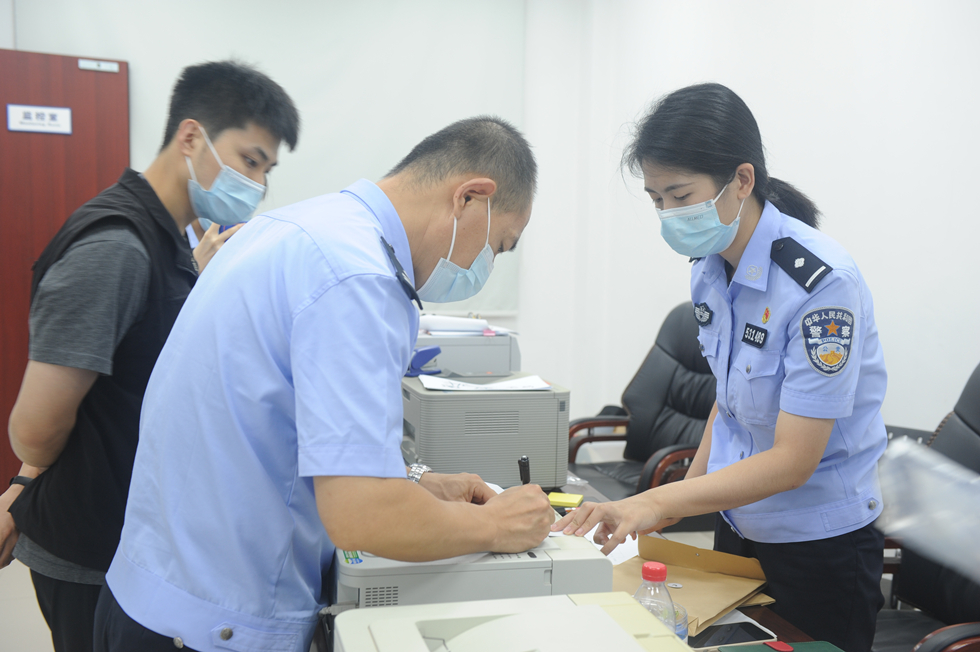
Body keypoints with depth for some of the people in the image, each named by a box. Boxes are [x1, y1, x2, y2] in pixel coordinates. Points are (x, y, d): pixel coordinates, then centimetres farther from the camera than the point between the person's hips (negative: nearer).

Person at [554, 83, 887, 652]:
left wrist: (656, 503, -34)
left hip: (819, 541, -7)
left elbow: (793, 460, -27)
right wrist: (682, 495, 3)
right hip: (738, 522, 7)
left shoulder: (821, 283, -26)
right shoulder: (709, 268, -2)